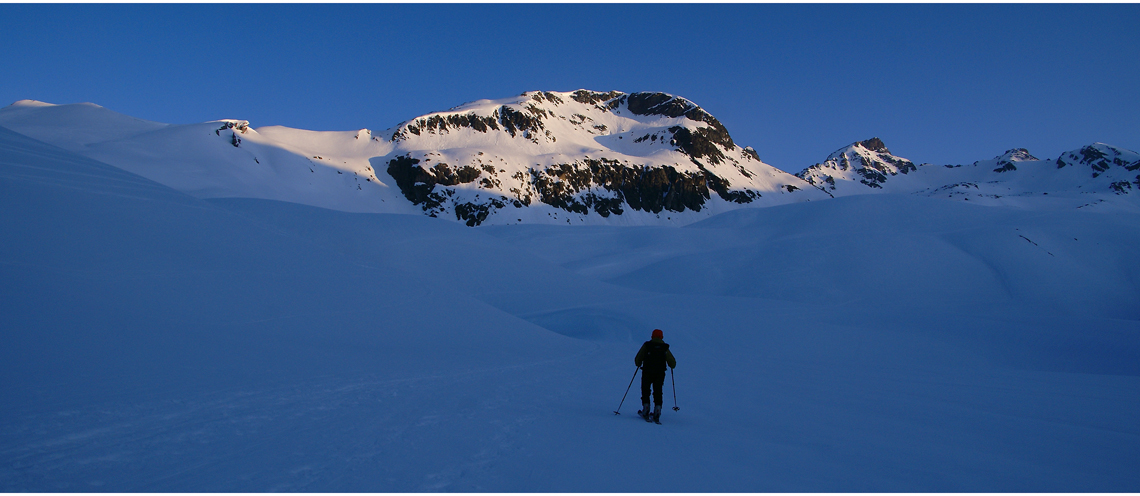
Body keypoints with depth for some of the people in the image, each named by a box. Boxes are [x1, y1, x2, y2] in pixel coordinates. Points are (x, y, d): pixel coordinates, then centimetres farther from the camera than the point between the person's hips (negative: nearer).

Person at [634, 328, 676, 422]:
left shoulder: (646, 345, 1)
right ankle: (657, 411, 0)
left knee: (645, 391, 10)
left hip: (647, 373, -2)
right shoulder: (665, 347, 5)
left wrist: (638, 365, 23)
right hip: (660, 374, 2)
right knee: (658, 392, 10)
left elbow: (637, 359, 1)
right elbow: (673, 363, 7)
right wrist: (671, 366, 30)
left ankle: (646, 410, -1)